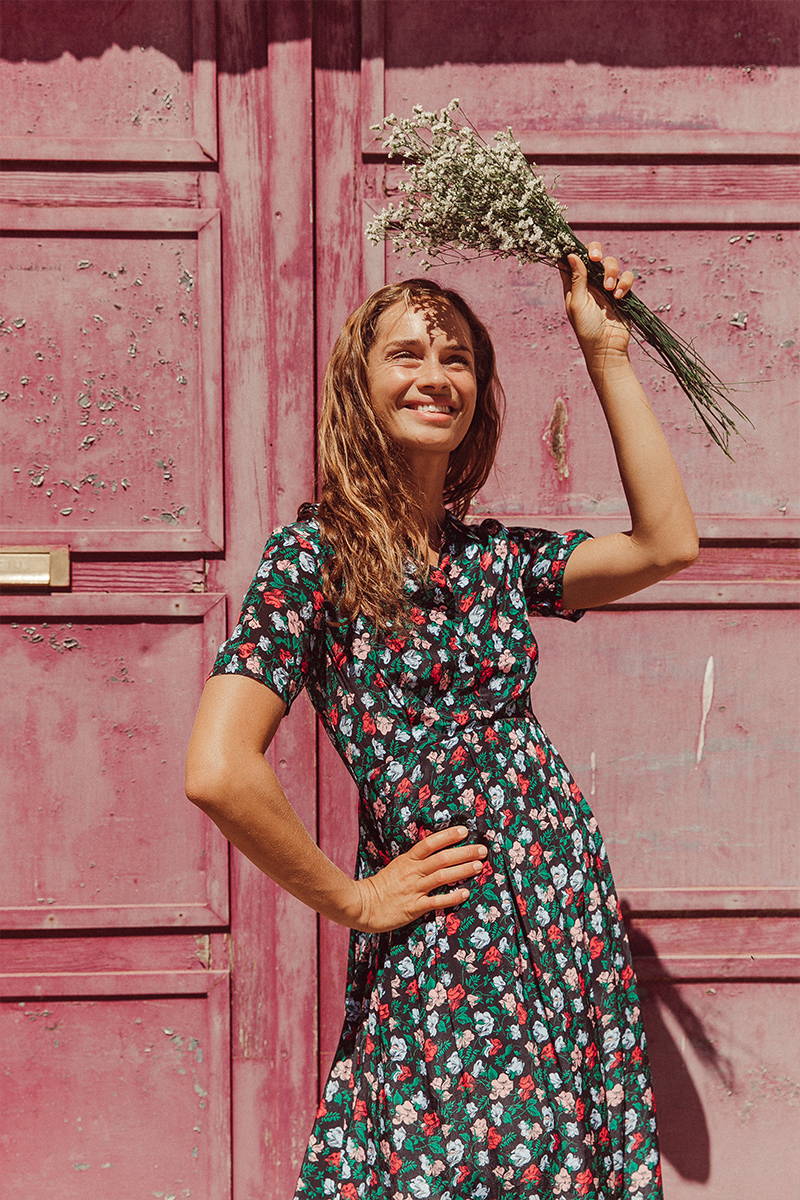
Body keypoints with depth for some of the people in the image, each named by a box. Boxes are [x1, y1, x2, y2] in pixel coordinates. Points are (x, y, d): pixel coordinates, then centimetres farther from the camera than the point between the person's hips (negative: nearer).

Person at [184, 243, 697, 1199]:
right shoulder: (317, 551, -10)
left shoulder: (495, 553, 9)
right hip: (440, 949, -6)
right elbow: (219, 772, -20)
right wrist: (351, 901, -9)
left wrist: (605, 351, 1)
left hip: (570, 911, 6)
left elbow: (667, 543, -2)